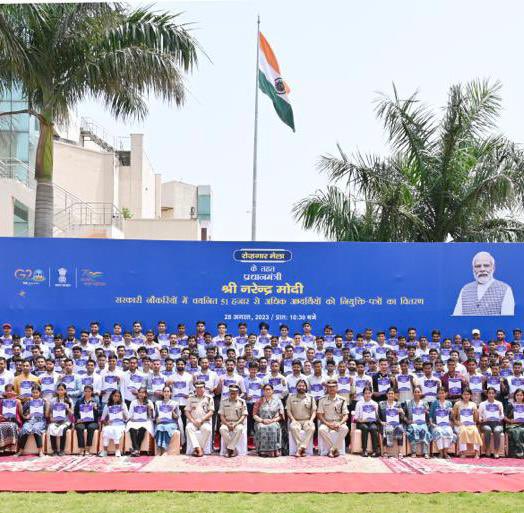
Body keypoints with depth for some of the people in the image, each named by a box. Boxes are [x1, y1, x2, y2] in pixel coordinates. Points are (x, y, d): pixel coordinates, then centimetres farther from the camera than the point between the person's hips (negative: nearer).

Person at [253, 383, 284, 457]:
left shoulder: (277, 401, 11)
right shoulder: (259, 401, 12)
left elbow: (280, 415, 7)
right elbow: (255, 415, 7)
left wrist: (273, 420, -11)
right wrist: (262, 420, -10)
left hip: (274, 422, 0)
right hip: (261, 423, 0)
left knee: (274, 428, -34)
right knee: (261, 428, -34)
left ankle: (274, 450, -35)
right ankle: (263, 451, -35)